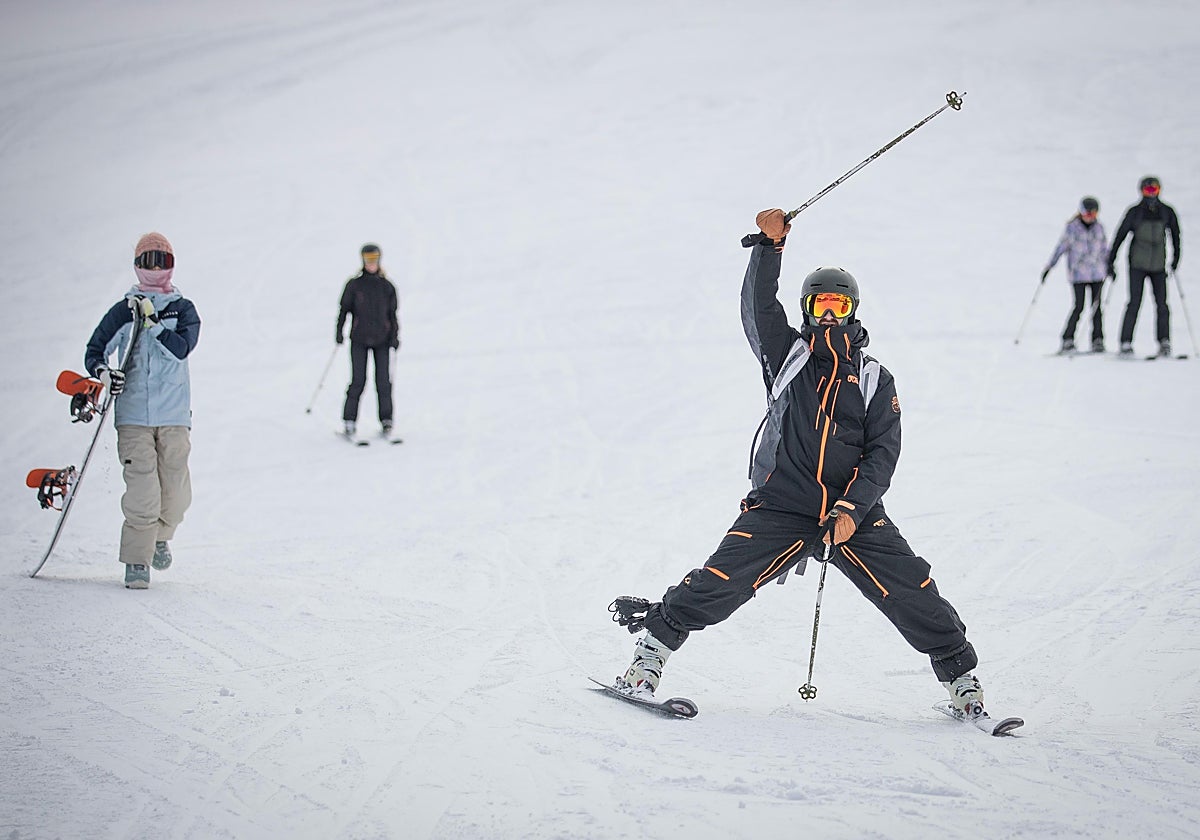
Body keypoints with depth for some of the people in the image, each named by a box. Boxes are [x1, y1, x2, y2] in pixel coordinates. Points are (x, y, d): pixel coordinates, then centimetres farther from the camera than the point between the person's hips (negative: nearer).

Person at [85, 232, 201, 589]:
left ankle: (160, 537, 30)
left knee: (175, 491, 1)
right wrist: (103, 372, -13)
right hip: (133, 414, -1)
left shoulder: (184, 309, 8)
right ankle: (137, 560, -3)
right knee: (141, 490, -12)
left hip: (174, 414, 1)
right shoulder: (122, 311, 7)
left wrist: (152, 323, -18)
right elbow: (94, 351, 8)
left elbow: (181, 348, -9)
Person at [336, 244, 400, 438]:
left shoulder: (387, 286, 6)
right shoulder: (354, 285, 3)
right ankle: (349, 421, -1)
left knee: (383, 380, -3)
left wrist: (394, 336, 0)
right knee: (358, 381, -7)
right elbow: (344, 308, 6)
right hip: (359, 340, -1)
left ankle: (386, 420, 7)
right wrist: (339, 331, -4)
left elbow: (392, 313, 9)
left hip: (381, 340, 1)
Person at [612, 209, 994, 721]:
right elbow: (759, 307, -4)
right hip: (779, 507, -1)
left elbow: (883, 453, 1)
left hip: (854, 511, 1)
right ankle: (654, 646, 1)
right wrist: (770, 246, -15)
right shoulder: (787, 354, 12)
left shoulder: (875, 380, 10)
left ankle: (959, 673, 7)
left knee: (912, 592, -11)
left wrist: (852, 509, -12)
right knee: (721, 582, -17)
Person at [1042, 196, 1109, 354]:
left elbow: (1104, 249, 19)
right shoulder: (1072, 228, -3)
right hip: (1078, 273, -4)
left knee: (1096, 306, 2)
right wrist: (1049, 266, -2)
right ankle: (1067, 340, -4)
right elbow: (1061, 247, 0)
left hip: (1097, 273, 4)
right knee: (1079, 306, -10)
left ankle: (1097, 341, 8)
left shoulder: (1099, 228, 9)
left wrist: (1109, 266, 16)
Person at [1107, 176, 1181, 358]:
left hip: (1158, 265, 2)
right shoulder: (1135, 212, -4)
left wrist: (1176, 256, 15)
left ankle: (1164, 343, 7)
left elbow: (1175, 233, 17)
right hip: (1138, 264, -2)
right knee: (1134, 303, -8)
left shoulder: (1167, 212, 2)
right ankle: (1126, 344, -6)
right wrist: (1111, 262, -3)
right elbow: (1120, 236, -1)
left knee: (1161, 304, -2)